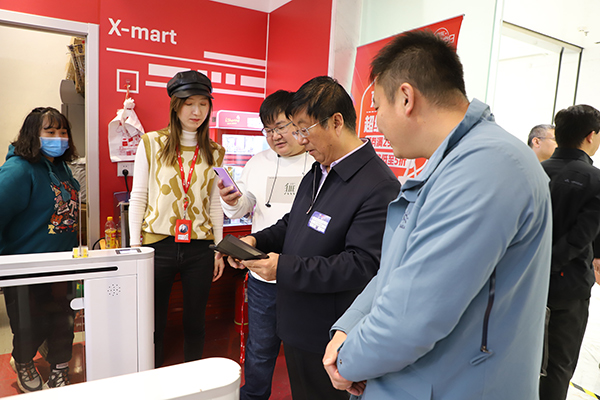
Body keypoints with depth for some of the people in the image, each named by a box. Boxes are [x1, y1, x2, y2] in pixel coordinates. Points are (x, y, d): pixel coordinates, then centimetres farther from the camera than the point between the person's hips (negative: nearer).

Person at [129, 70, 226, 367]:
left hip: (200, 247, 2)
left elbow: (214, 203, 10)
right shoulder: (151, 143, 0)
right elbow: (138, 196, 2)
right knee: (154, 323, 10)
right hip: (158, 243, -2)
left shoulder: (214, 153, 7)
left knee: (194, 321, 14)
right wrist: (134, 244, -1)